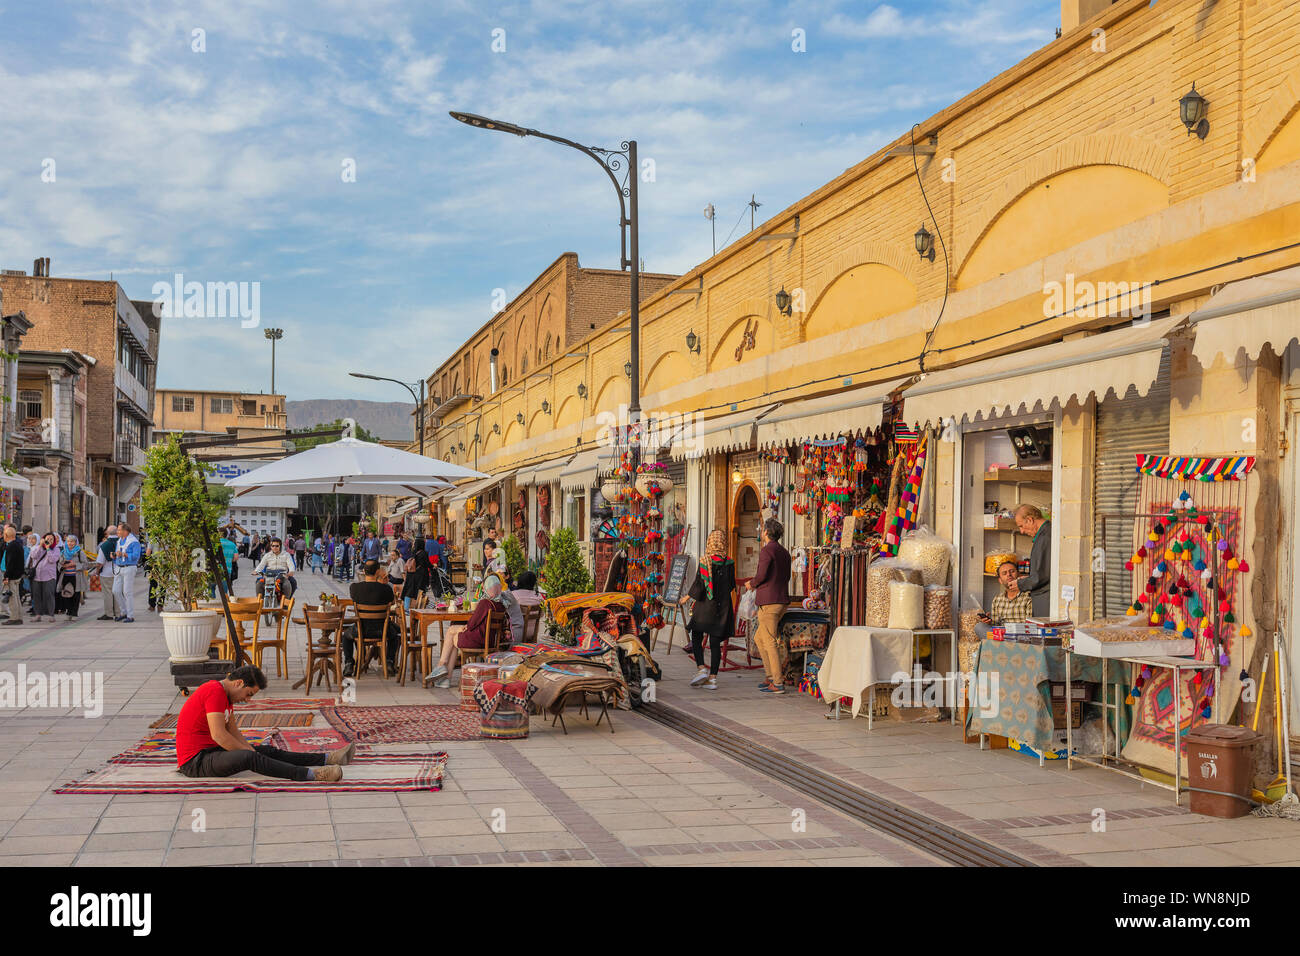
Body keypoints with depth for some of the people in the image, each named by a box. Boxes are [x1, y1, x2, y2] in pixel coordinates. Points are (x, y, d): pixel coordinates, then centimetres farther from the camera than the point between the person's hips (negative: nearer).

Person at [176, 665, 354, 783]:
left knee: (268, 752, 6)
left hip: (210, 752, 10)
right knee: (249, 758, -30)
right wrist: (249, 752, -15)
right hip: (195, 761, -10)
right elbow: (218, 735, -26)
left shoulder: (226, 695, 12)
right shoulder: (215, 692, -20)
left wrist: (251, 750, 0)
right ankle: (310, 774, -37)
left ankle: (327, 758, 4)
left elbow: (234, 733, 15)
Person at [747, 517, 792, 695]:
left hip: (769, 602, -9)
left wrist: (752, 584, 0)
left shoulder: (767, 550, -11)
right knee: (759, 638, 18)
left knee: (769, 642, -5)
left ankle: (778, 683, -6)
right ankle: (773, 675, 16)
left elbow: (762, 575, -21)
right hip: (782, 601, 9)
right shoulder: (784, 553, 15)